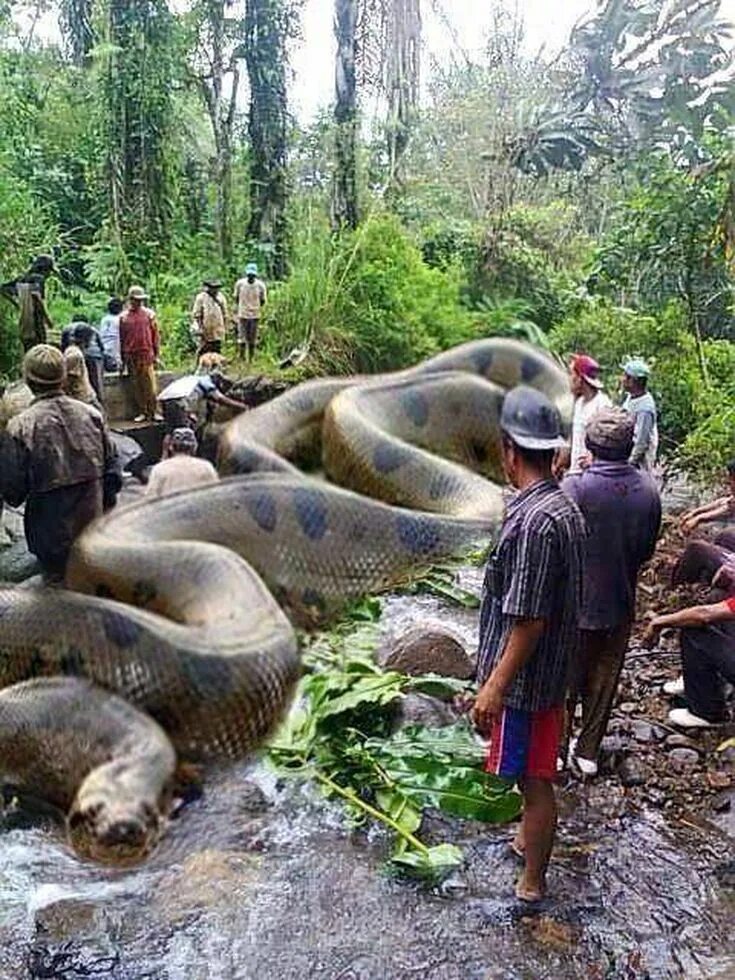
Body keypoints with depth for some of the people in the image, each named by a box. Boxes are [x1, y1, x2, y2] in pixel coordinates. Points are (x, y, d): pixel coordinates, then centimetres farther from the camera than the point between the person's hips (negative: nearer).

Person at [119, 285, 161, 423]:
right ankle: (142, 412, 13)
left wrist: (156, 354, 4)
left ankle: (152, 412, 3)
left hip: (146, 355, -1)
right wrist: (123, 357, 8)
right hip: (131, 356, 1)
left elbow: (155, 334, 7)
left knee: (150, 385, -4)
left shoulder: (149, 314, 5)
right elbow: (121, 338, 10)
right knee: (137, 386, 6)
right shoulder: (123, 317, 6)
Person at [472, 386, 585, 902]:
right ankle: (529, 841, 47)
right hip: (554, 667, 9)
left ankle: (533, 884, 24)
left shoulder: (533, 520, -28)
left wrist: (495, 686, -20)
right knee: (536, 773, 26)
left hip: (525, 676, -9)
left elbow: (529, 619, -27)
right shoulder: (566, 507, 2)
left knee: (534, 779, 7)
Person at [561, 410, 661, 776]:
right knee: (605, 680, 18)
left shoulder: (575, 487, -23)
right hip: (620, 604, 4)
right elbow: (647, 549, 3)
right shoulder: (648, 488, -8)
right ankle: (588, 752, 29)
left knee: (565, 680, 14)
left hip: (577, 602, -3)